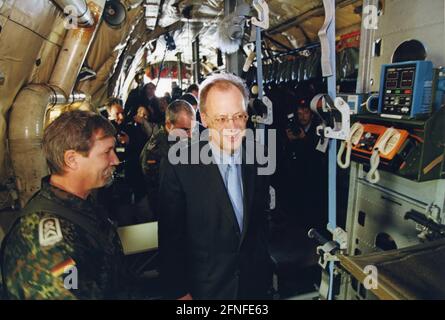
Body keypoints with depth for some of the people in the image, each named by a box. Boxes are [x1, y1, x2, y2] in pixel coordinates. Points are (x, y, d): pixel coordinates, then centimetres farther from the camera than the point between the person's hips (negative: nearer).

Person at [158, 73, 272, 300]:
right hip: (204, 287, -3)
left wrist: (263, 266, 9)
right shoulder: (178, 166, -20)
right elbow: (170, 238, -13)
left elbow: (260, 219, 5)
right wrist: (178, 292, -10)